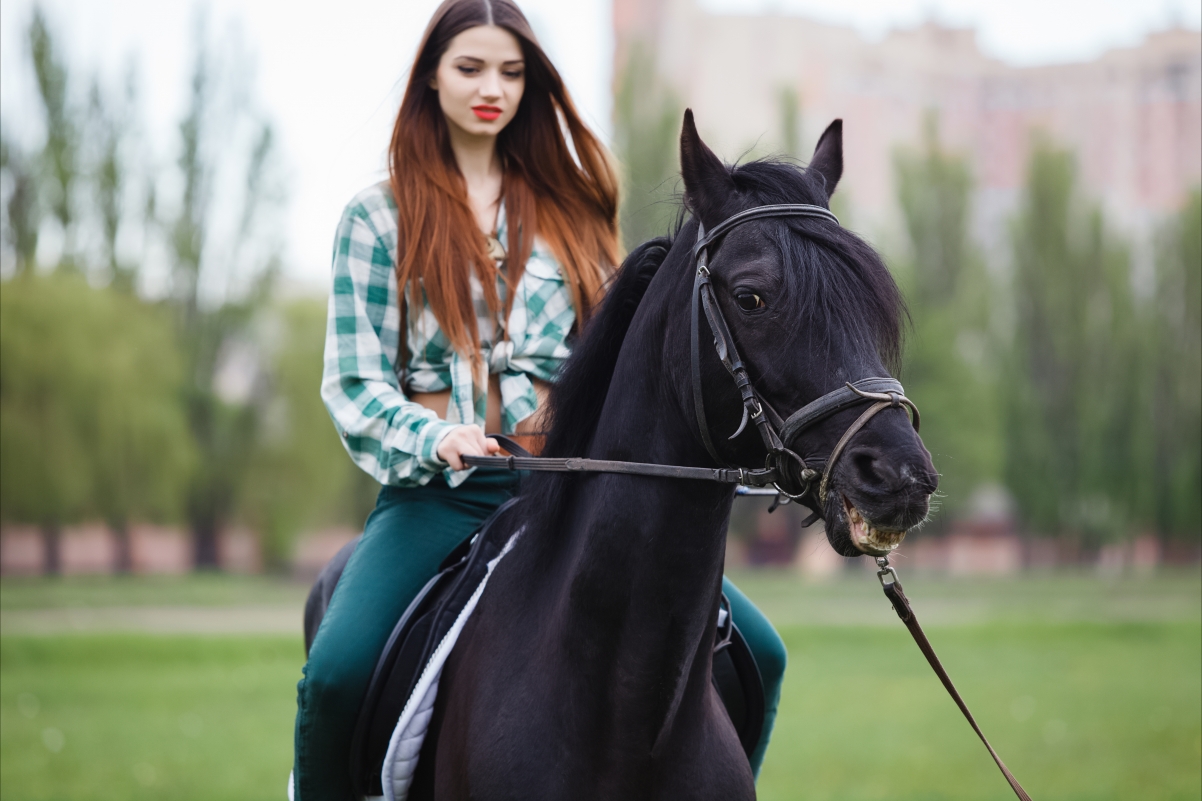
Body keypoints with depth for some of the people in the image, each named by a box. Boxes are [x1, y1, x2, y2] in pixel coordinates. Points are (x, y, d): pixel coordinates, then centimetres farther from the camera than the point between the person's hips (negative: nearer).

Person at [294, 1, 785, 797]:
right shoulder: (380, 217, 6)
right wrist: (428, 439, -20)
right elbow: (354, 383, 0)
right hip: (438, 489, -3)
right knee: (336, 672, -30)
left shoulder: (567, 208, 16)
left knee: (755, 651, -11)